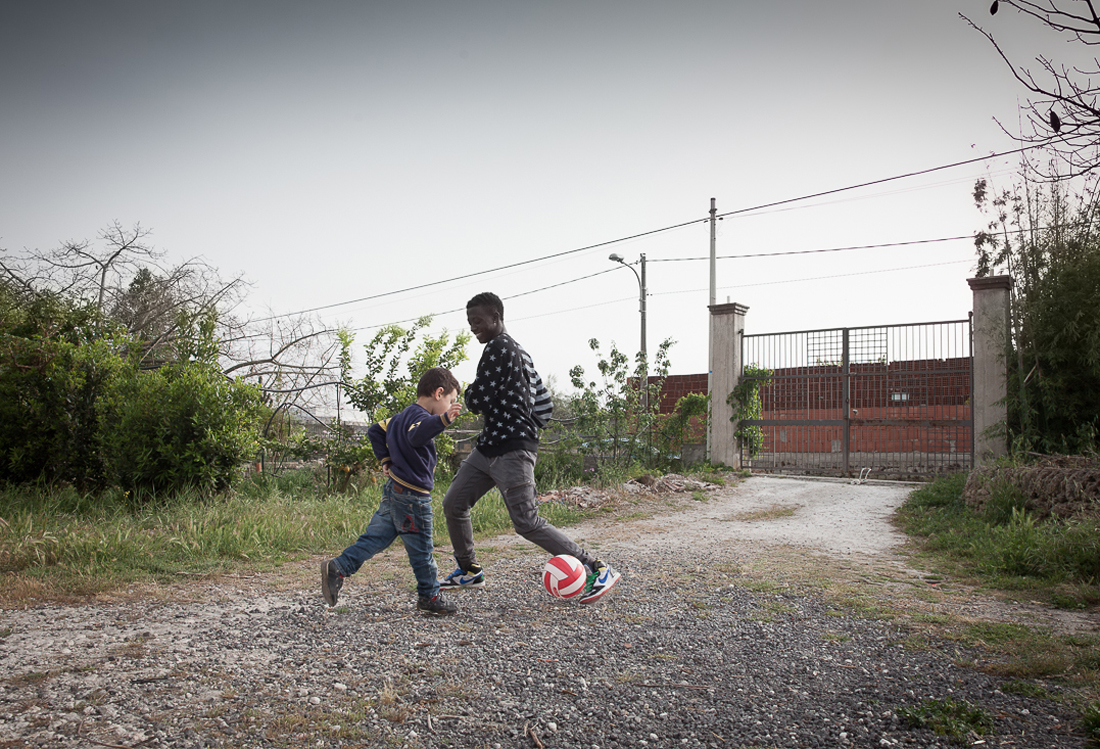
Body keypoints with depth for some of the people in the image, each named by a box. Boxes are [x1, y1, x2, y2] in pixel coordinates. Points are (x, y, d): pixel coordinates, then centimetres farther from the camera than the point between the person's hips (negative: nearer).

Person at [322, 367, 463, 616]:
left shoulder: (403, 416, 15)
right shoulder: (420, 417, -17)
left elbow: (375, 431, 25)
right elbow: (416, 436, -40)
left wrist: (386, 459, 20)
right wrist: (443, 420, -54)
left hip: (394, 490, 9)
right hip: (412, 495, -9)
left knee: (374, 538, 11)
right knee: (421, 549, 3)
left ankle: (338, 568, 1)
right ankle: (429, 596, 14)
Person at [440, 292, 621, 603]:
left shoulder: (499, 347, -12)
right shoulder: (518, 351, 18)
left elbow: (477, 400, -17)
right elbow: (543, 405, 20)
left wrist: (469, 393, 4)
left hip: (511, 452, -11)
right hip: (487, 447, 11)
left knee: (527, 523, -11)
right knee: (453, 503, 12)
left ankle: (599, 571, -5)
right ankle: (469, 572, 27)